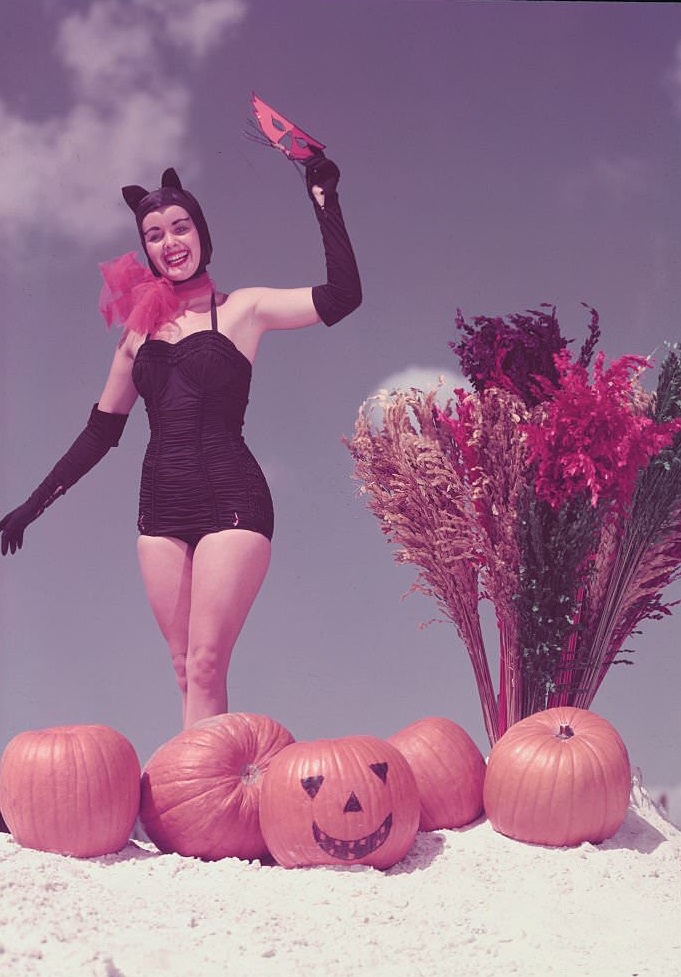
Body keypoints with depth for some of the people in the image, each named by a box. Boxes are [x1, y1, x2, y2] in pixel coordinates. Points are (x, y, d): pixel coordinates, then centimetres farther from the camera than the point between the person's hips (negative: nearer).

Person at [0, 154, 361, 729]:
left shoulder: (242, 309, 4)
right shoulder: (140, 331, 15)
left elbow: (341, 296, -9)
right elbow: (101, 431, 20)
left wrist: (325, 201, -10)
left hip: (231, 501, -4)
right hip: (162, 507, 5)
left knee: (206, 665, -13)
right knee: (186, 670, 2)